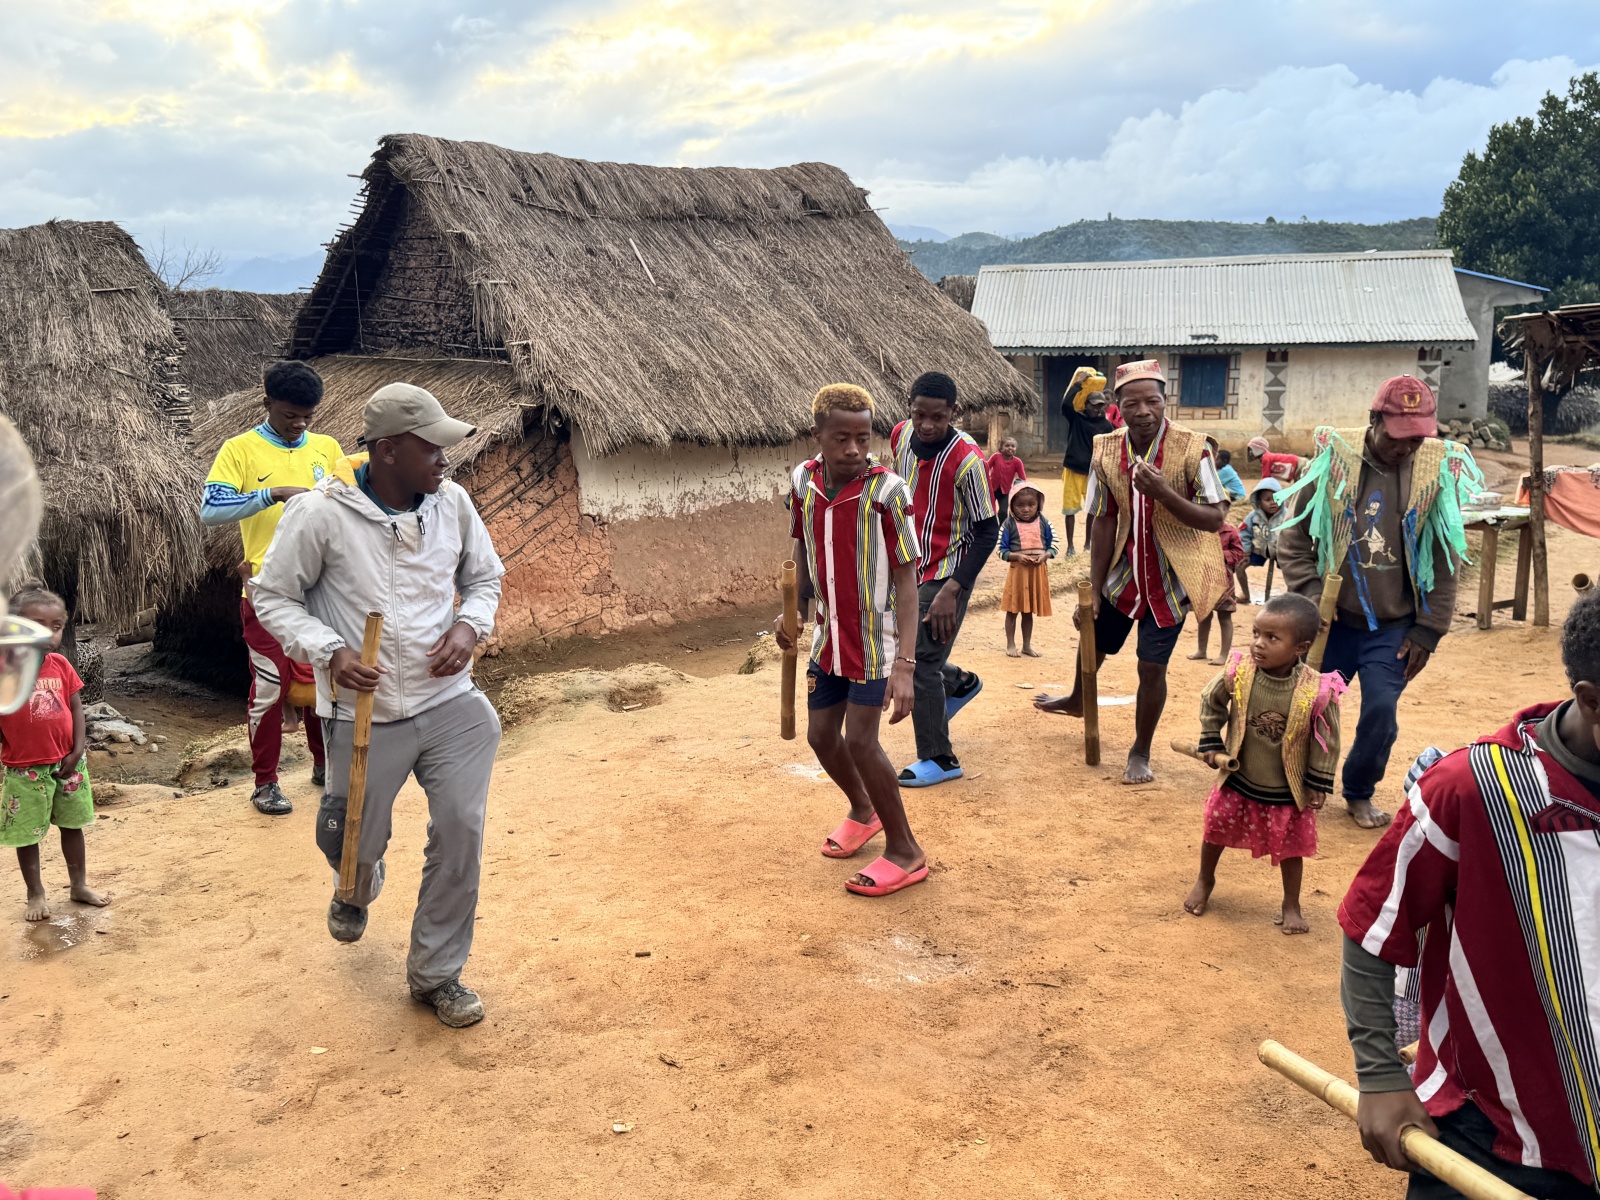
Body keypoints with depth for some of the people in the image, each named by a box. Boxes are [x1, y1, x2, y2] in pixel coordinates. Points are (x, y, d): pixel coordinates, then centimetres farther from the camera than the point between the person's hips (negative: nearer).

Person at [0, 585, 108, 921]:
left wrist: (78, 751, -5)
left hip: (67, 763, 4)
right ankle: (36, 894, 27)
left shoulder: (61, 665, -3)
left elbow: (76, 707, 3)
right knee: (27, 833, 10)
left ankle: (80, 885, 33)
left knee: (72, 825, 17)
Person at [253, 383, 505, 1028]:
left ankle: (436, 973, 18)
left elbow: (485, 577, 13)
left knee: (461, 832, -2)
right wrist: (329, 652, -19)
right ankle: (358, 889, 55)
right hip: (364, 713, -2)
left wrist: (469, 624, -8)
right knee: (354, 841, 13)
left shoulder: (452, 502, -3)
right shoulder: (321, 515, -15)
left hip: (449, 702, 3)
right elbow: (273, 597, -4)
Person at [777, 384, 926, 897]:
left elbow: (906, 577, -21)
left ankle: (904, 852, 8)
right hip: (829, 635, 6)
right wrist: (794, 610, 2)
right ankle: (862, 811, 43)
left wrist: (903, 663, -27)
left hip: (875, 637, -6)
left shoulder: (886, 491, -21)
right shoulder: (803, 481, -5)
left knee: (861, 740, -10)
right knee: (821, 734, 13)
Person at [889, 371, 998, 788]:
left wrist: (952, 590, -25)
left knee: (920, 662, -6)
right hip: (909, 566, 7)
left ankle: (939, 759, 9)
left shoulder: (966, 459, -23)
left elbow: (987, 532, -19)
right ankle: (958, 683, 43)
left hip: (945, 574, -7)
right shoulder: (900, 436, -4)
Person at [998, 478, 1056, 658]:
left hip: (1038, 571, 3)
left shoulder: (1043, 523, 1)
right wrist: (1018, 556, -21)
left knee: (1029, 611, 14)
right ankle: (1010, 645, 16)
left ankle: (1027, 645, 25)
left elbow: (1053, 545, 5)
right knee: (1012, 610, 5)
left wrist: (1045, 556, -14)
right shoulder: (1009, 524, -7)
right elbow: (1002, 551, -7)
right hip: (1017, 570, -2)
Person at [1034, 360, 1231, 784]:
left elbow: (1214, 519, -22)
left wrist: (1162, 491, -36)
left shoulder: (1192, 448, -20)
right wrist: (1093, 589, -2)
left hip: (1172, 577, -4)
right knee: (1094, 641, 21)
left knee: (1151, 665, -3)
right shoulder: (1106, 451, -8)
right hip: (1125, 570, 4)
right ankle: (1077, 700, 54)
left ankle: (1140, 753, 19)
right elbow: (1105, 524, -2)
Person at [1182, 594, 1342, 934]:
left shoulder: (1317, 691, -25)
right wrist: (1211, 743, 0)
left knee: (1290, 848, 15)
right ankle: (1204, 881, 47)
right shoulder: (1238, 674, -19)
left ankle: (1291, 904, 39)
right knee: (1215, 831, 18)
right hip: (1237, 782, 2)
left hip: (1288, 792, -2)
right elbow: (1211, 702, 1)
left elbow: (1326, 741, -11)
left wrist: (1318, 785, -7)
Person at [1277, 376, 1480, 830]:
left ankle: (1359, 792, 19)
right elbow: (1293, 540, -2)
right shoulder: (1333, 459, -9)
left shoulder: (1439, 470, -6)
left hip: (1394, 628, 0)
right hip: (1331, 620, 0)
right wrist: (1312, 598, -11)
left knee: (1381, 711, -8)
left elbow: (1445, 562, 0)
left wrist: (1428, 631, -2)